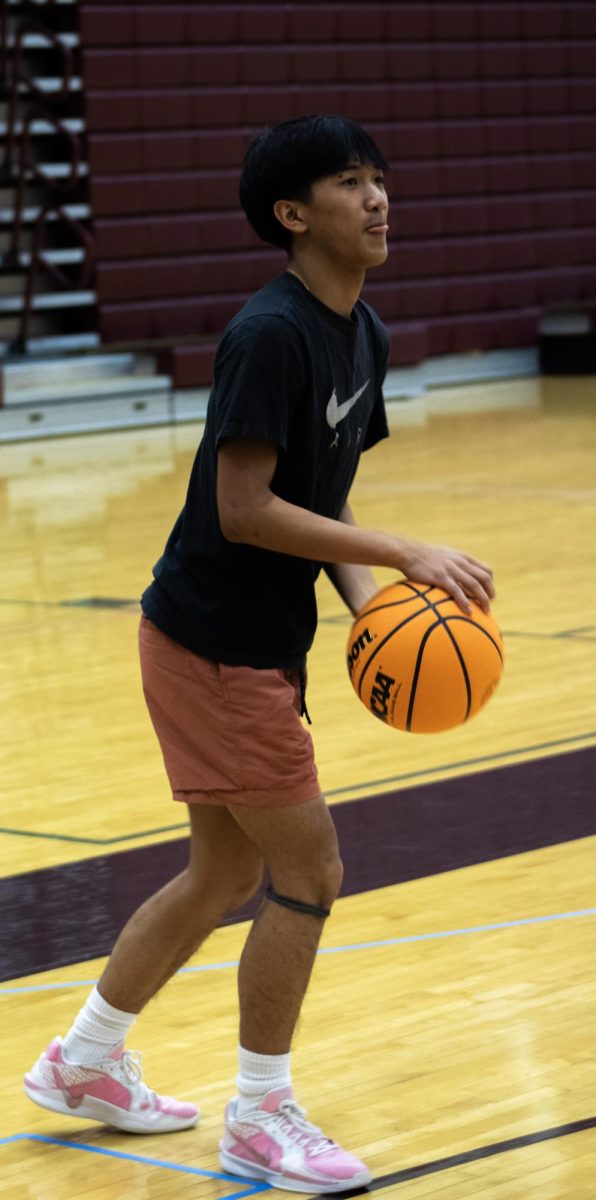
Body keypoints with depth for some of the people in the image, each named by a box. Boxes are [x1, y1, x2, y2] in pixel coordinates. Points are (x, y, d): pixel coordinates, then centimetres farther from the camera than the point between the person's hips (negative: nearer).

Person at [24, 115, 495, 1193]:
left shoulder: (363, 337, 7)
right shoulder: (270, 335, -21)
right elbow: (243, 509, -25)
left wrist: (369, 604, -4)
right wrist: (404, 557, -23)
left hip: (260, 647, 10)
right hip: (213, 647, -10)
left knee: (228, 872, 19)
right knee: (308, 870, -4)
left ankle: (84, 1062, 35)